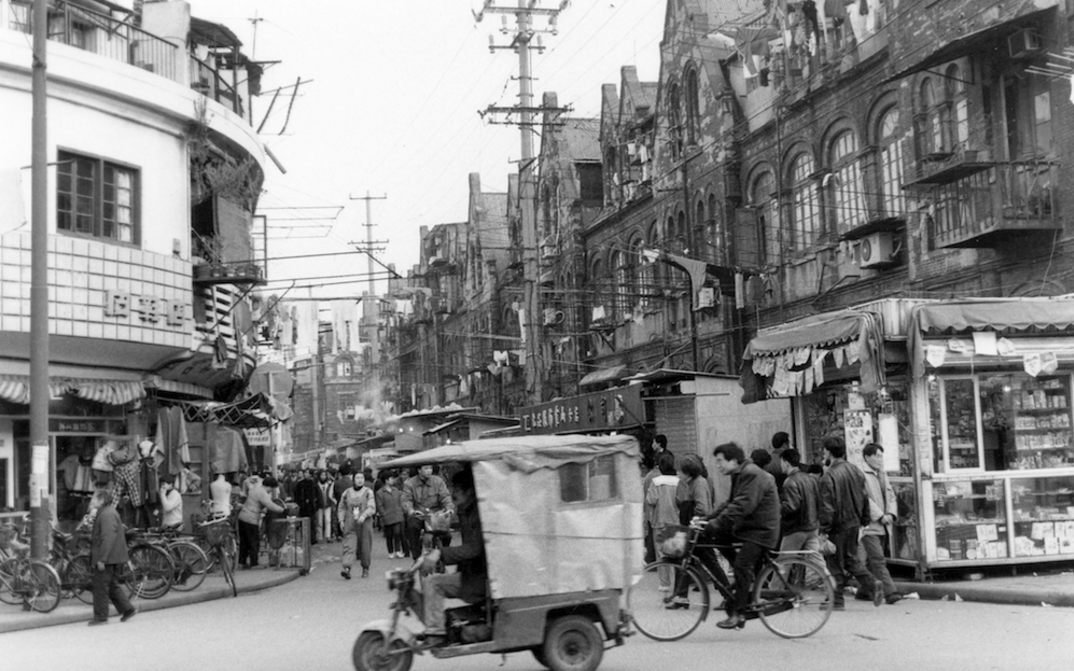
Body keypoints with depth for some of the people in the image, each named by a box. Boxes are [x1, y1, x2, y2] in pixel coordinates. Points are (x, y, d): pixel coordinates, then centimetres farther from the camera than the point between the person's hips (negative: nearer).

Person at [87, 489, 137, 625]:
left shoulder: (107, 515, -18)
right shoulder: (107, 513, 17)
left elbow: (108, 539, -24)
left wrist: (101, 559, -25)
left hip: (107, 558, -11)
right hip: (115, 558, 11)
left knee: (100, 588, -3)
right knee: (112, 586, 16)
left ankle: (101, 617, 2)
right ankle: (128, 609, 17)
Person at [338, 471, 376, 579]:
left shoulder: (368, 492, 0)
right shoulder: (347, 493, 7)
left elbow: (372, 508, -9)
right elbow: (341, 508, 17)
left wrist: (364, 515, -25)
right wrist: (341, 520, 5)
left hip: (364, 524, -1)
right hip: (350, 525, 1)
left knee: (365, 548, 6)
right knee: (349, 546, -13)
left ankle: (365, 569, 22)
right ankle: (347, 568, -24)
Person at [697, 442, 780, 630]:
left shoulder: (752, 475, -19)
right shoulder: (740, 475, 14)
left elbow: (741, 507, -28)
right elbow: (730, 504, 16)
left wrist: (715, 524, -31)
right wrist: (706, 519, 4)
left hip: (760, 530, -10)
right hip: (745, 526, 10)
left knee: (742, 566, -16)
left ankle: (737, 614, -12)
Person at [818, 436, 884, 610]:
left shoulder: (828, 476, -18)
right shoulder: (855, 471, 6)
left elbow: (827, 506, -19)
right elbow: (864, 499, 12)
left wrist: (824, 530, -14)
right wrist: (864, 521, 19)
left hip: (838, 525, -7)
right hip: (854, 522, 7)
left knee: (835, 563, 4)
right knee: (851, 559, 19)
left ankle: (837, 600, 9)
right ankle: (873, 587, 6)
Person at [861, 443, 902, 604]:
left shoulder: (882, 475, 19)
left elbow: (891, 497, 19)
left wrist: (891, 514, 1)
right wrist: (880, 516, -15)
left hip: (883, 526, 8)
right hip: (869, 525, -8)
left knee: (872, 561, 13)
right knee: (878, 560, -14)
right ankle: (890, 592, -20)